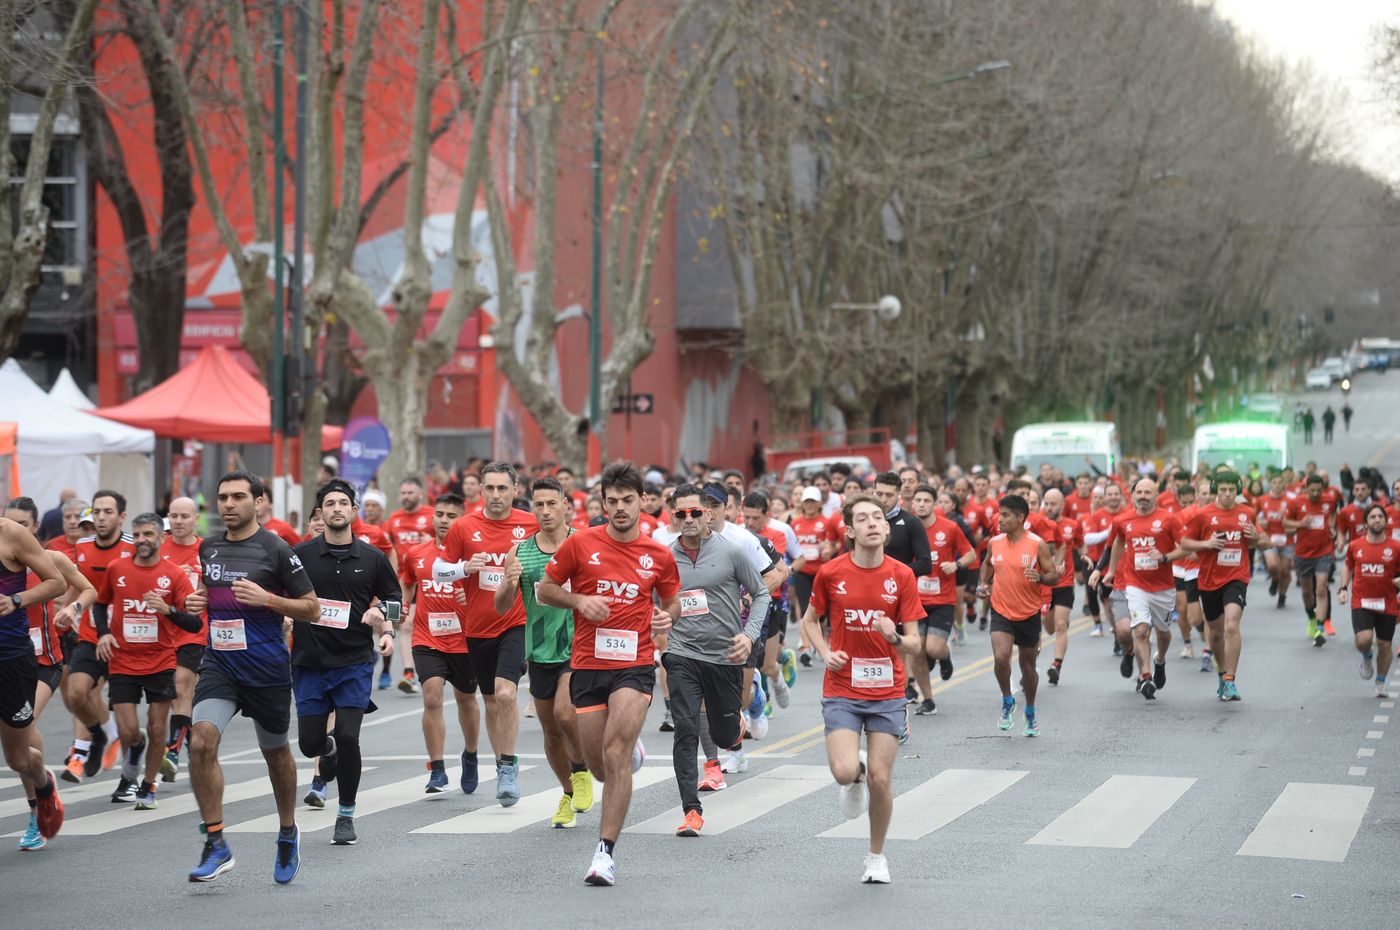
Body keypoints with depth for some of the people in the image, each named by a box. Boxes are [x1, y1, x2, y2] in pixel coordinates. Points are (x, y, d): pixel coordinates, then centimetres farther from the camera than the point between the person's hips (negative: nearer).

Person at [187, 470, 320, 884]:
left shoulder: (275, 550, -8)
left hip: (267, 667, -3)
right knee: (201, 741, -18)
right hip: (219, 663, 3)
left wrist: (266, 598, -19)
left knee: (276, 752, 13)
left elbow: (312, 608, -5)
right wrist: (197, 602, 4)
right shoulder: (208, 547, 8)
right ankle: (216, 844, -12)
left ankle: (288, 834, 37)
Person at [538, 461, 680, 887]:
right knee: (600, 767, 7)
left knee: (614, 755, -18)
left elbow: (672, 599, 18)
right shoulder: (581, 544, -1)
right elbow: (545, 588, 7)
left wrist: (668, 617, -5)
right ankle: (633, 751, 46)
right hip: (587, 664, 2)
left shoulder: (659, 556, 3)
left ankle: (605, 851, -14)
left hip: (635, 664, -1)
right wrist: (578, 601, -11)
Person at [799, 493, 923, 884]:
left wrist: (895, 636, -24)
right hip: (842, 689, 0)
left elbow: (914, 644, -2)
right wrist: (825, 653, -4)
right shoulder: (831, 573, -4)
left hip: (887, 693, 0)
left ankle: (877, 856, 21)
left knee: (880, 779, -2)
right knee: (844, 772, -17)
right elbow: (810, 619, 13)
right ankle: (858, 775, 23)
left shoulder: (902, 576, -4)